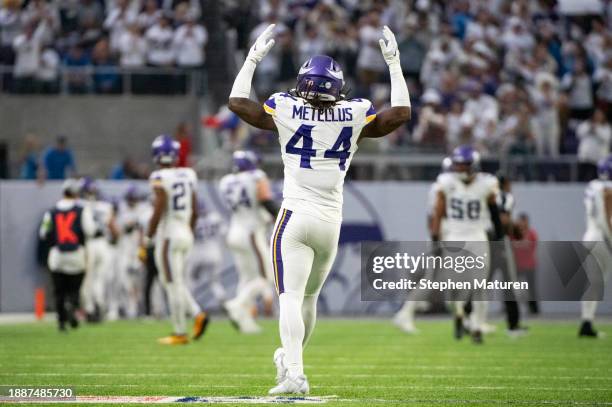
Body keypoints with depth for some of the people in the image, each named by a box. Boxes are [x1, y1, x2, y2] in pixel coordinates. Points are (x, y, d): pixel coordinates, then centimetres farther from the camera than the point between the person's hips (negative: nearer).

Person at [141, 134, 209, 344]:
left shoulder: (160, 178, -14)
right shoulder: (188, 176, 8)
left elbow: (158, 212, -17)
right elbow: (195, 211, 12)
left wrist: (147, 239, -11)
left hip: (168, 235, -7)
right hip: (186, 234, 7)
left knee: (174, 285, -2)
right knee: (174, 282, 19)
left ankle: (180, 333, 2)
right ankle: (198, 314, 2)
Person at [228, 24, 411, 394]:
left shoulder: (287, 111, -4)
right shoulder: (354, 116, -1)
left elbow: (238, 102, 9)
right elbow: (401, 113, 13)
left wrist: (253, 59, 18)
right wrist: (394, 65, 19)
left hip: (295, 216, -3)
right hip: (331, 221, 3)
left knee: (290, 297, -11)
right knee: (309, 297, 19)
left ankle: (294, 373, -24)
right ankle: (291, 358, 35)